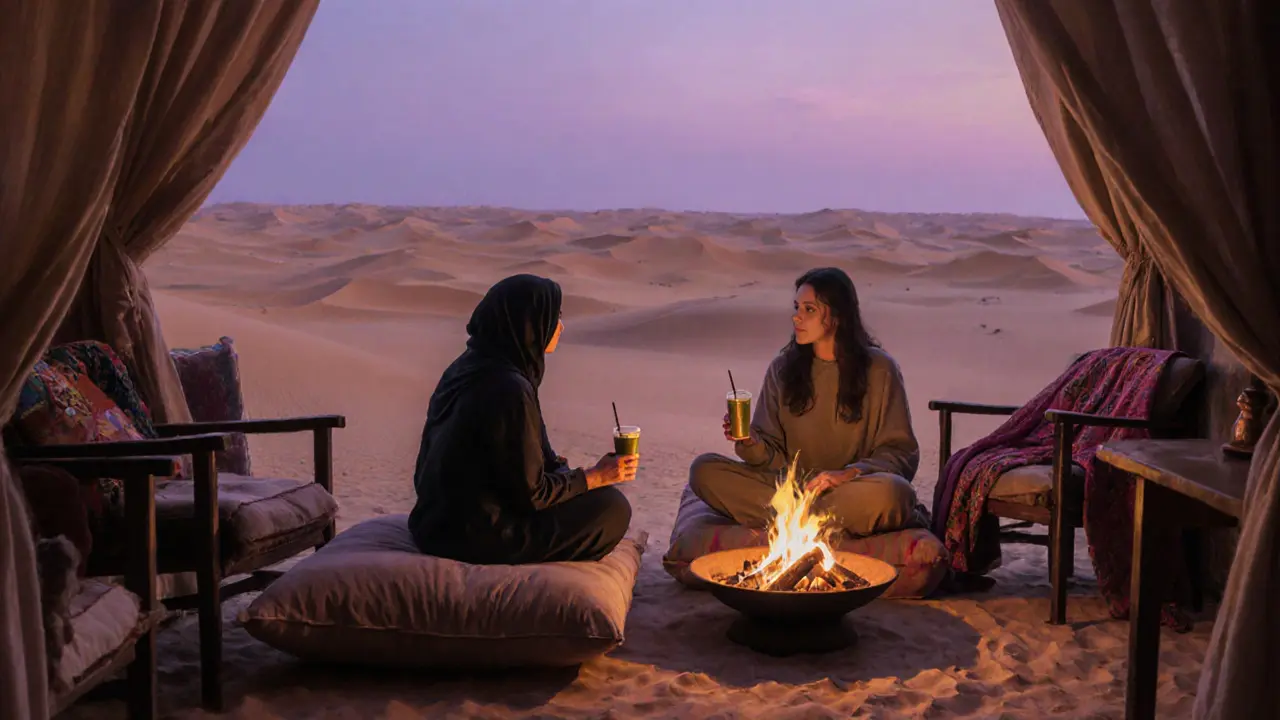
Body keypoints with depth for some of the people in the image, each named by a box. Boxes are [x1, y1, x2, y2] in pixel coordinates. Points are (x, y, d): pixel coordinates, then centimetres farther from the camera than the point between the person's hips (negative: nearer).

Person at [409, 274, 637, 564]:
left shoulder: (467, 366, 4)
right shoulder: (508, 390, -24)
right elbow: (530, 493, -18)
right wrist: (595, 477, -5)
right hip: (477, 539, -9)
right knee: (613, 508, -3)